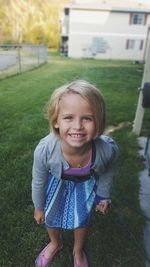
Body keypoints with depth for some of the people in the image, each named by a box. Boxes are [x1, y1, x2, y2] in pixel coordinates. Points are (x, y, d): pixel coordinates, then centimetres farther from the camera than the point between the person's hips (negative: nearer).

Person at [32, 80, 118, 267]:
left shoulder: (108, 149, -39)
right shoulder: (44, 150, -40)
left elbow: (107, 173, -12)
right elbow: (39, 181, -16)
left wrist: (103, 196, 5)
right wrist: (39, 207, 1)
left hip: (86, 184, 0)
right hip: (56, 182, 1)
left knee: (81, 219, 21)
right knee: (51, 217, 22)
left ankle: (78, 251, 58)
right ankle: (55, 243, 61)